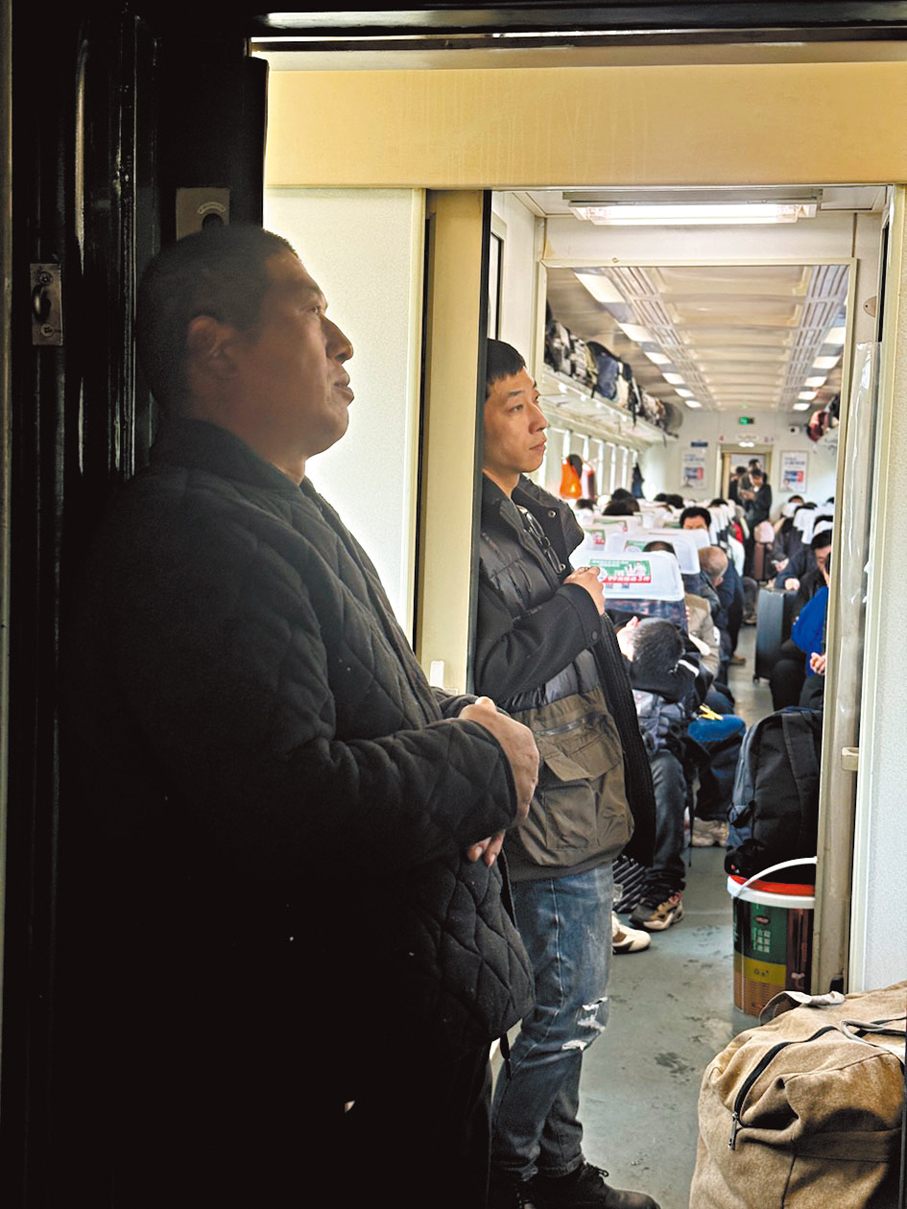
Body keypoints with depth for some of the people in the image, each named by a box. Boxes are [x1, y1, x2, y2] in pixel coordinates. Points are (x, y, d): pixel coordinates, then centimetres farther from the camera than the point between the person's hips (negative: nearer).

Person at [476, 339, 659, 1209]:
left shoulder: (538, 517, 14)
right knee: (566, 1014, 1)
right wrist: (576, 605, -14)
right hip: (553, 811, -10)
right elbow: (486, 677, -24)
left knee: (568, 1012, 19)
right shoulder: (474, 532, -17)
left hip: (587, 802, 10)